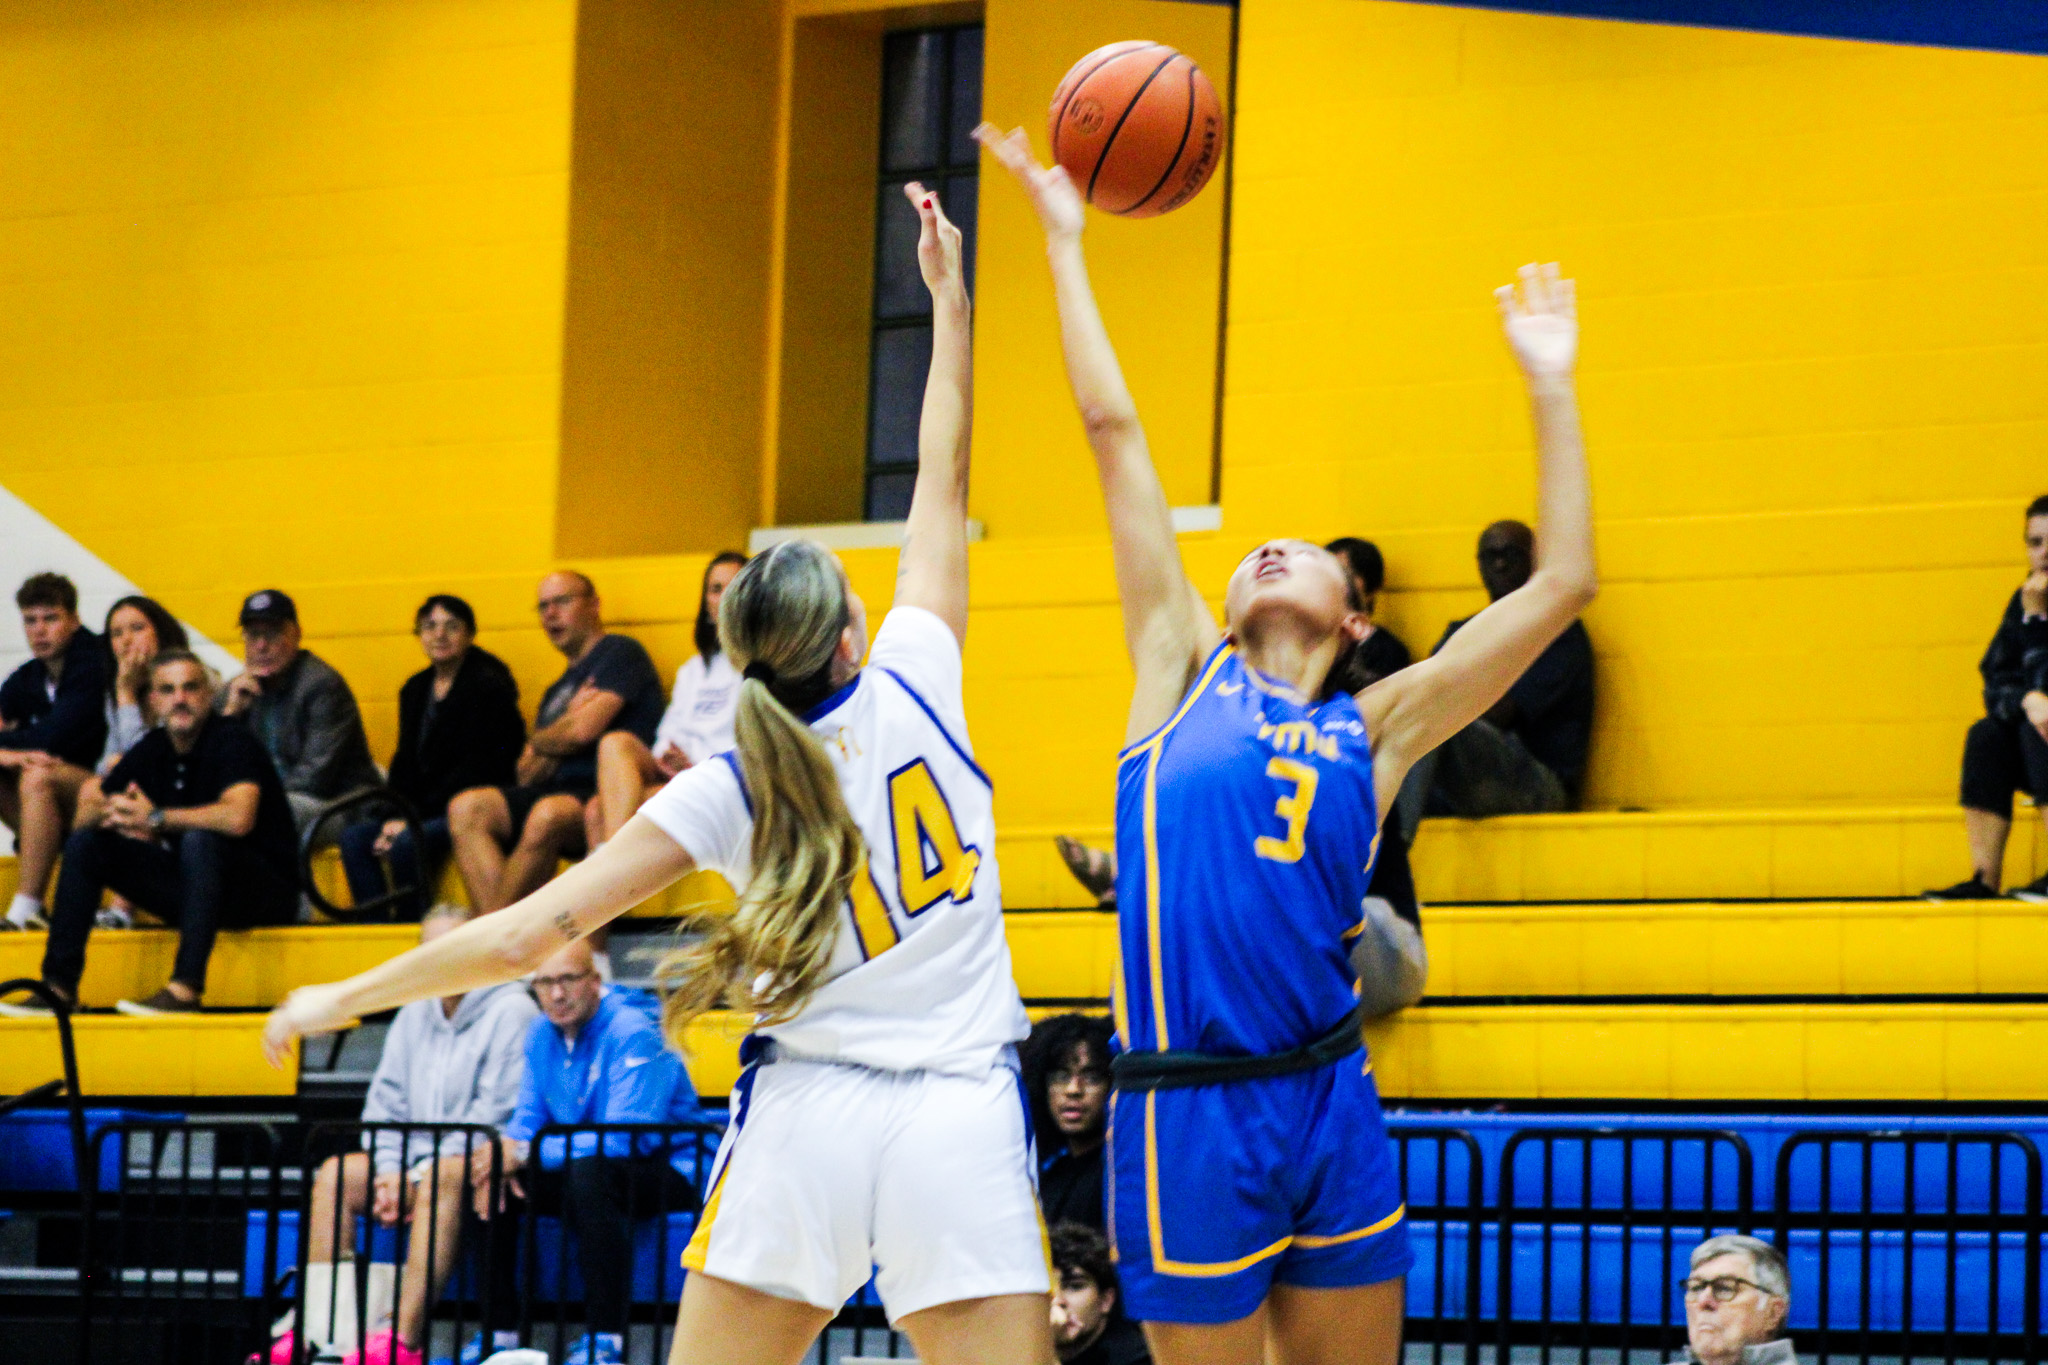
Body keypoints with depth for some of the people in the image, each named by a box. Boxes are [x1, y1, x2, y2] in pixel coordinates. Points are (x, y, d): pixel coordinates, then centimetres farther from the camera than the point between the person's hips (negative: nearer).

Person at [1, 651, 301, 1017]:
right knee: (85, 843, 0)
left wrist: (154, 818, -22)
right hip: (191, 889, 7)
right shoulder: (152, 749, 5)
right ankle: (59, 984, -7)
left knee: (200, 840, -37)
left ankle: (185, 989, -41)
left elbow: (237, 817, -35)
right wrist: (112, 813, -14)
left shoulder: (231, 742, -16)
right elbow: (85, 812, 12)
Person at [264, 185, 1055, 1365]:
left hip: (807, 1121, 0)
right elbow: (943, 488, 15)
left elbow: (529, 933, -3)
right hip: (961, 1122, 0)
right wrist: (950, 301, 25)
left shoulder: (728, 792, 1)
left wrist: (344, 997, 9)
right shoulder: (911, 686, 2)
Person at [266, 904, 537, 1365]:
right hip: (416, 1164, 7)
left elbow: (495, 1113, -14)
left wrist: (416, 1178, -16)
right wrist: (391, 1174, -4)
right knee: (335, 1174, -13)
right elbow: (386, 1105, 15)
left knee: (443, 1179, -37)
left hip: (484, 1160, -7)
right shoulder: (415, 1016, 17)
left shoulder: (511, 1012, -6)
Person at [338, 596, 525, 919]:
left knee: (407, 844, -32)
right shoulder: (416, 689, 16)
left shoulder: (490, 686, -8)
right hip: (423, 811, 8)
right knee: (354, 837, -14)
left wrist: (411, 819, -18)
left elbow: (476, 770, -14)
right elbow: (406, 762, 13)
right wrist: (394, 818, -7)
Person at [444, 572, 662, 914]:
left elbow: (584, 730, -9)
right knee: (466, 808, -15)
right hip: (555, 791, 8)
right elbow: (525, 773, 20)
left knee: (548, 814, -38)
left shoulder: (620, 652, 5)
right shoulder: (558, 689, 28)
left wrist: (539, 744, 11)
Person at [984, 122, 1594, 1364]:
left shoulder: (1374, 729, 13)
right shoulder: (1183, 675, 11)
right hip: (1188, 1112, -2)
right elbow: (1115, 434, 12)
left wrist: (1551, 387, 12)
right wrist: (1065, 245, 14)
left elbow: (1562, 584, 11)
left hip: (1331, 1106, 2)